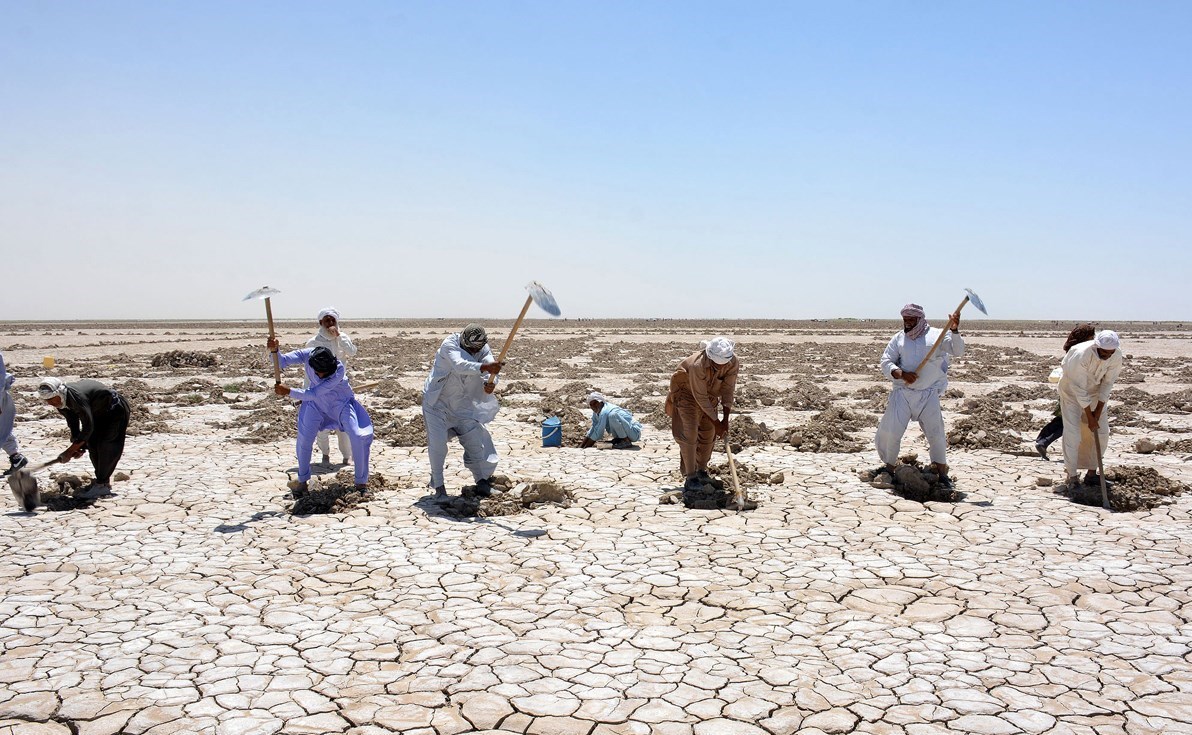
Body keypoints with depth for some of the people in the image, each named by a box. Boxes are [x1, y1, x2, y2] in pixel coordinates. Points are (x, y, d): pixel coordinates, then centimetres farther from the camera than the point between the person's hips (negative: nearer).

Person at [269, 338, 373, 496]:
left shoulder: (339, 370, -38)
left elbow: (314, 394, -38)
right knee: (304, 440, 1)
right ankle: (302, 481, 24)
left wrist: (288, 392, -42)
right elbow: (281, 362, -31)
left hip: (342, 404, -3)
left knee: (358, 438, -13)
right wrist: (274, 350, -51)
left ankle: (361, 482, 5)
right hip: (316, 404, 3)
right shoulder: (307, 355, -28)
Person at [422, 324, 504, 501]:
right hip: (437, 402, -4)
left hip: (462, 405, 4)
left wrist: (490, 383, -52)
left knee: (476, 440, 4)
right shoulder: (449, 345, -26)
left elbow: (490, 372, -28)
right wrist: (483, 367, -64)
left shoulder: (483, 350, -11)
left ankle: (482, 480, 23)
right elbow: (459, 364, -47)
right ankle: (438, 486, 0)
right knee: (437, 443, -14)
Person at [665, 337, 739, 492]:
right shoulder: (698, 365, -40)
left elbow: (728, 391, -17)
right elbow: (700, 397, -32)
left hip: (710, 394, 6)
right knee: (689, 433, -15)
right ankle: (690, 477, -14)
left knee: (708, 433, 8)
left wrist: (725, 420, -22)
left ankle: (702, 470, 25)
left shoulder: (734, 363, -26)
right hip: (686, 392, -5)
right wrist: (716, 422, -26)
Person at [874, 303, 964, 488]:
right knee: (890, 431, -2)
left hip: (928, 395, -1)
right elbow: (886, 363, 4)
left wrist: (954, 330, -25)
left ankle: (942, 473, 12)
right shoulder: (898, 339, 9)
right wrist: (901, 373, -15)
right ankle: (889, 469, 16)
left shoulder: (936, 335, 3)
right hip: (902, 393, 2)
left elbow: (957, 351, -8)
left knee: (936, 434, -3)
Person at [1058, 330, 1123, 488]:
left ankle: (1091, 472, 13)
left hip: (1095, 390, 5)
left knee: (1102, 432, 2)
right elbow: (1079, 390, -29)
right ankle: (1072, 475, -5)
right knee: (1072, 433, -13)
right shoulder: (1081, 355, -35)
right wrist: (1090, 418, -24)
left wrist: (1098, 412, -13)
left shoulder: (1116, 355, -20)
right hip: (1072, 391, -5)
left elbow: (1108, 383, -11)